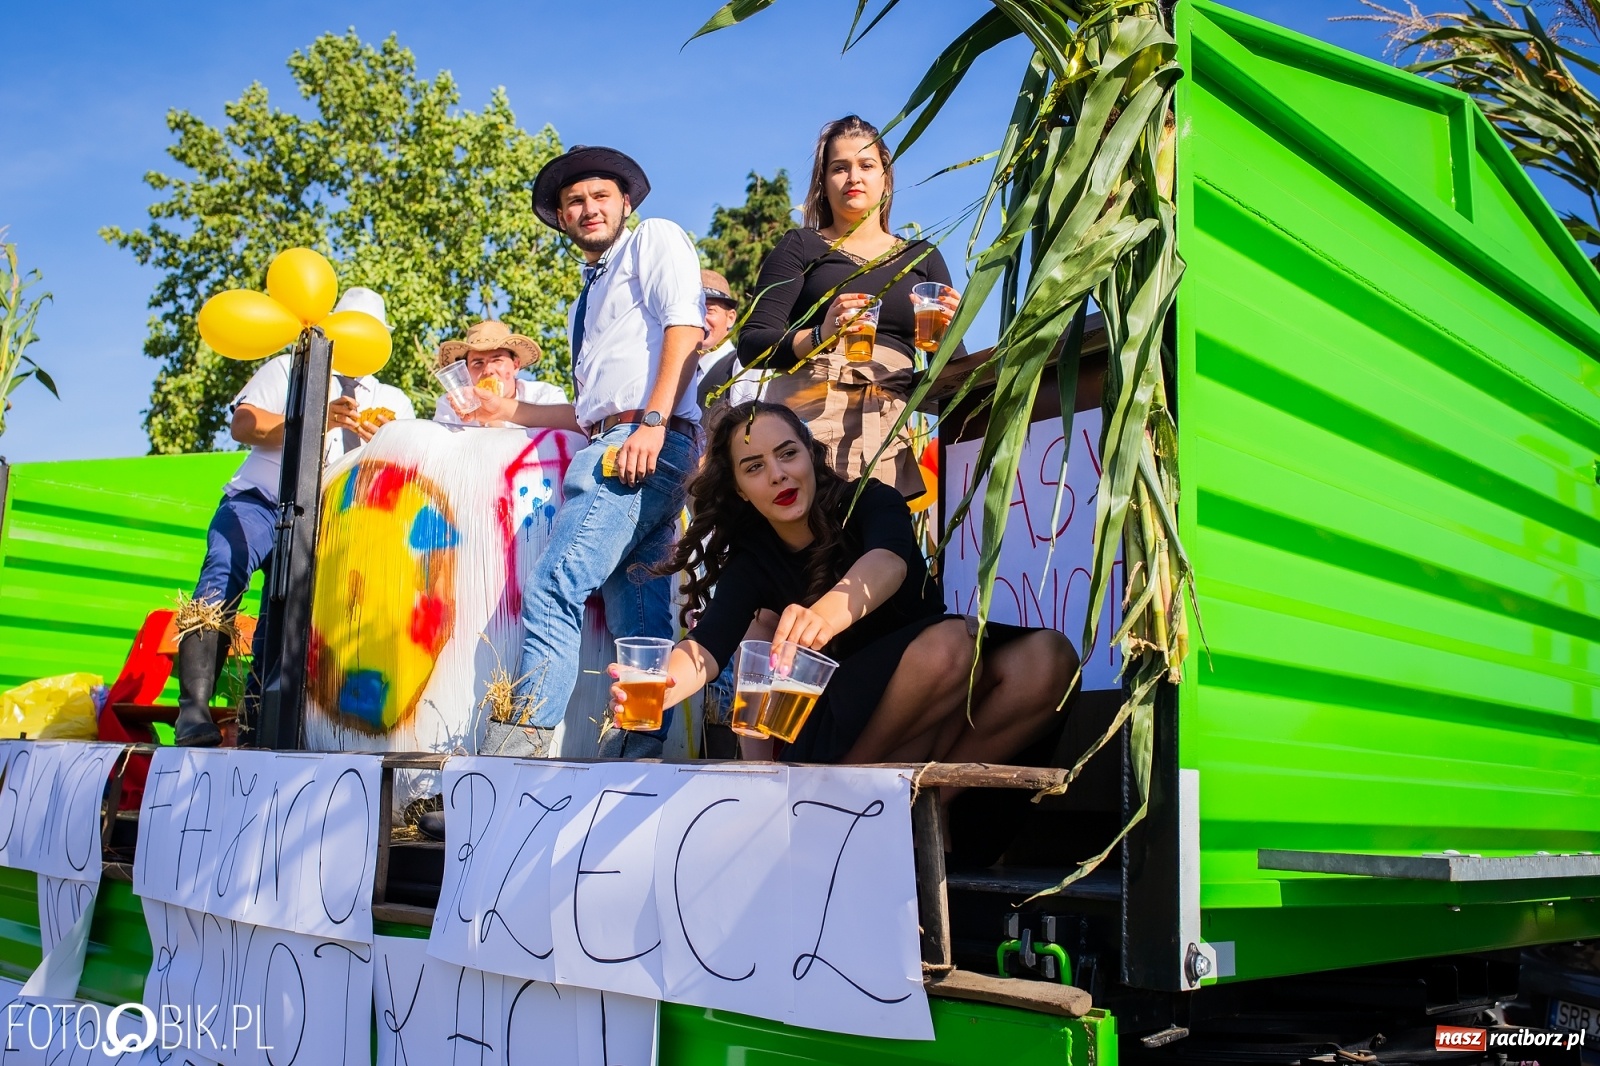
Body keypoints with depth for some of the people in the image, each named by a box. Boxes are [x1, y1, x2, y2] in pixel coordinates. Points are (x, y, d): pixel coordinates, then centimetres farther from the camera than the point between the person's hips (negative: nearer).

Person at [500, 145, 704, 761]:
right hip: (610, 446, 9)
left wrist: (652, 422, -21)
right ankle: (641, 752, -2)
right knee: (636, 621, 1)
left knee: (553, 583, -19)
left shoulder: (655, 238, 8)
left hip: (649, 444, -9)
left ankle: (520, 741, -20)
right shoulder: (592, 291, 32)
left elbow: (685, 323, -10)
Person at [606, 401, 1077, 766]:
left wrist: (828, 612, -52)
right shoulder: (751, 561, 1)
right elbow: (709, 643, -16)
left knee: (1048, 655, -28)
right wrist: (658, 687, -41)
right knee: (949, 642, -32)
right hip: (845, 720, -1)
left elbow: (888, 562, -28)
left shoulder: (870, 502, -4)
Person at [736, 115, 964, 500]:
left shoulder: (921, 256, 20)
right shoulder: (800, 247, 12)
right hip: (807, 414, -2)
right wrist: (818, 337, -18)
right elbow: (751, 346, 0)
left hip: (891, 425, 2)